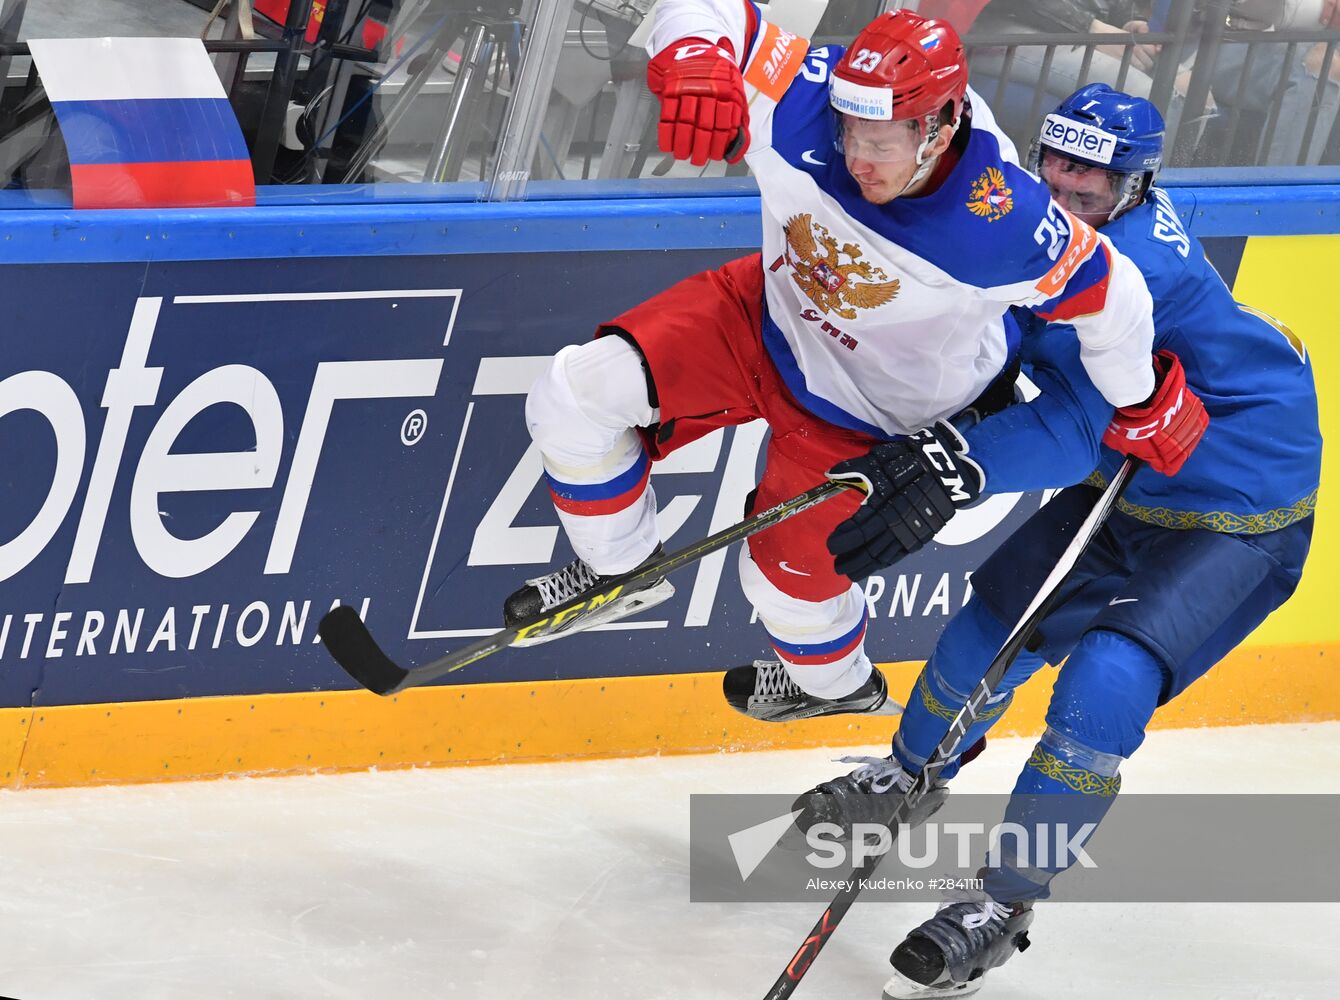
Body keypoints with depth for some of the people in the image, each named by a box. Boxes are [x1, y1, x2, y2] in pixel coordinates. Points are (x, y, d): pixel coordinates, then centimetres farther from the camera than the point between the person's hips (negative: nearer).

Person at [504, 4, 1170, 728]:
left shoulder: (1003, 228, -38)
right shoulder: (803, 105, -32)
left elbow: (1105, 294, -21)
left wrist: (1141, 410, -4)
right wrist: (696, 61, -49)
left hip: (876, 415, -3)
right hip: (770, 319, 4)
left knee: (790, 573, 13)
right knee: (578, 393, -10)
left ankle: (834, 682, 51)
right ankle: (622, 565, 20)